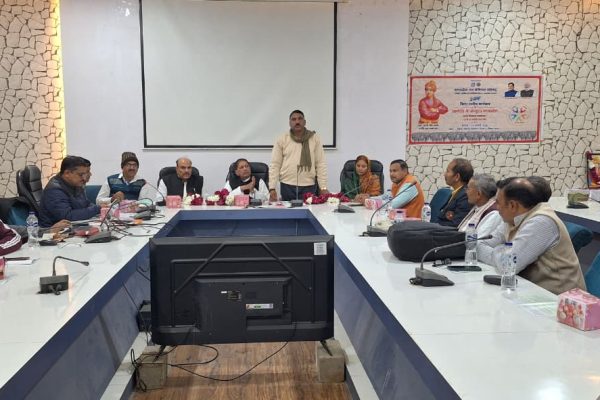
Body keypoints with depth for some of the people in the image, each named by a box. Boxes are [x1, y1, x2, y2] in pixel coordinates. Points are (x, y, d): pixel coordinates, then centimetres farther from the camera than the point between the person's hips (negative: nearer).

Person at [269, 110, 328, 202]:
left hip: (309, 186, 0)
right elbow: (275, 165, 4)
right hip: (287, 186, 0)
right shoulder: (282, 139, 6)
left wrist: (323, 188, -3)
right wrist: (272, 188, -4)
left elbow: (321, 164, 3)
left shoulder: (314, 138, 6)